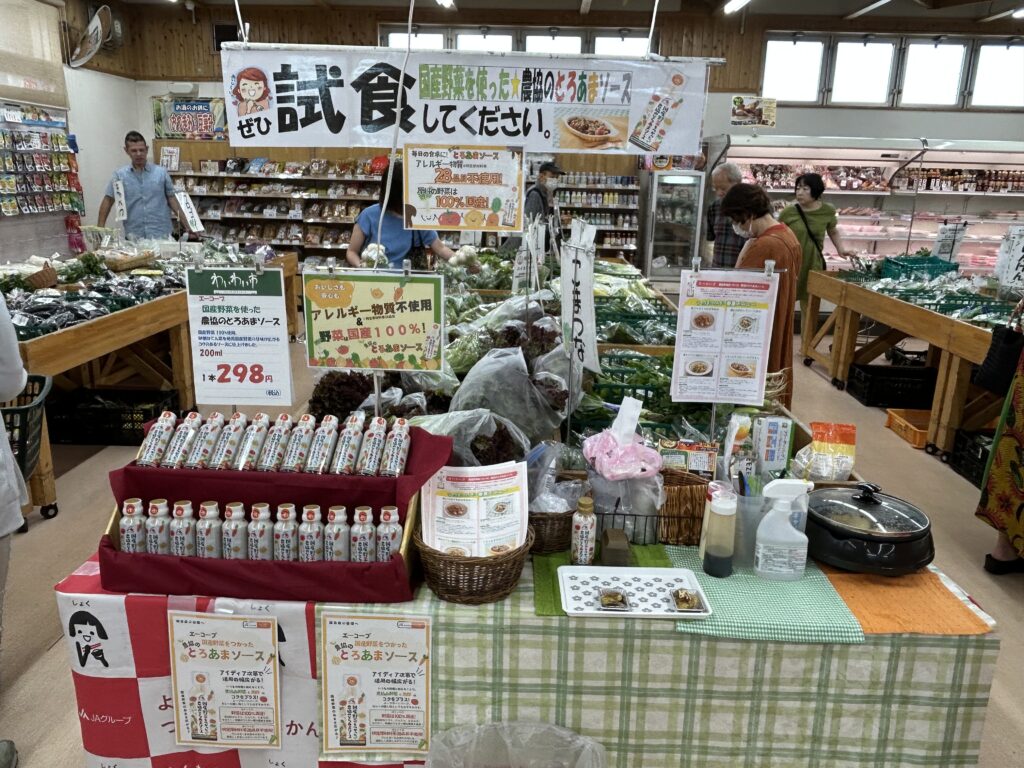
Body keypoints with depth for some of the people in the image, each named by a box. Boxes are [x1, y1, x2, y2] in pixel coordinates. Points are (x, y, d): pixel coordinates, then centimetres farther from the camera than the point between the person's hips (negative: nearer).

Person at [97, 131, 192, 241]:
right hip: (134, 236, 0)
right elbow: (108, 200, 9)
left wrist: (187, 226, 3)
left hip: (161, 235, 0)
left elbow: (172, 199, 8)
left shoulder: (161, 172, 3)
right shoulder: (120, 175, 4)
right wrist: (100, 228, 3)